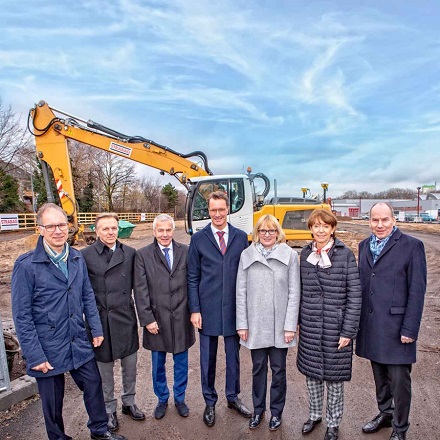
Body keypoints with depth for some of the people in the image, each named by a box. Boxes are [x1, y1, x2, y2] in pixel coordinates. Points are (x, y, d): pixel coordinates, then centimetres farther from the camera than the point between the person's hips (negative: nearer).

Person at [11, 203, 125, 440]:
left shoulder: (77, 258, -2)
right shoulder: (26, 265, -16)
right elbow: (22, 316, -14)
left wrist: (96, 329, 5)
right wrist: (34, 356, -13)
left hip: (80, 344, 4)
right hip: (48, 349, -4)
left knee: (94, 386, 17)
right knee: (52, 400, 17)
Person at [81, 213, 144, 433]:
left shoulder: (130, 253, 0)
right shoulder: (85, 255, -9)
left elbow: (136, 284, 5)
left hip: (126, 318, 3)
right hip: (101, 319, -2)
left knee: (130, 364, 17)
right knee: (105, 367, 15)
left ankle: (129, 402, 41)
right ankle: (109, 408, 38)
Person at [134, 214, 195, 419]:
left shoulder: (185, 252, -2)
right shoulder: (142, 255, -4)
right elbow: (141, 290, -6)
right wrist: (147, 318, -9)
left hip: (181, 317, 1)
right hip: (156, 318, 0)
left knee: (181, 362, 16)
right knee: (158, 363, 17)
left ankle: (179, 398, 40)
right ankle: (162, 399, 42)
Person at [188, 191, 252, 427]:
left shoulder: (241, 237, 0)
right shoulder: (198, 239, -2)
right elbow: (192, 277, -1)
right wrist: (195, 310, -5)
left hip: (233, 308, 1)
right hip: (208, 308, -1)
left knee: (233, 356, 17)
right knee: (208, 358, 13)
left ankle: (233, 397, 39)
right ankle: (210, 402, 35)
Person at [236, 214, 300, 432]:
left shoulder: (289, 255, -5)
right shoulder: (247, 255, -1)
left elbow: (294, 293, -5)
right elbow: (241, 292, 0)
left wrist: (290, 325, -7)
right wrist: (242, 324, -2)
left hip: (279, 325, -1)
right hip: (255, 324, 1)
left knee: (278, 370, 14)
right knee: (258, 369, 16)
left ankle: (276, 411, 35)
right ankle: (258, 409, 37)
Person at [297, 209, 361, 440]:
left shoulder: (345, 254, -10)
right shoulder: (306, 253, 2)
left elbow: (354, 295, -9)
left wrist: (348, 331, -10)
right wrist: (298, 320, 8)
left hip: (335, 327, -3)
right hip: (309, 326, 3)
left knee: (334, 376, 12)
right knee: (311, 373, 16)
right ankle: (314, 415, 40)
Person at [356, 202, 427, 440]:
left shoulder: (412, 246, -8)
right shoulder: (364, 245, 7)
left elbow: (417, 291, -10)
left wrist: (410, 329, -12)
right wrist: (357, 321, 9)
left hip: (396, 327, -5)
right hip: (370, 326, 5)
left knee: (399, 380, 8)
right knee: (379, 376, 20)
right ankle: (385, 413, 42)